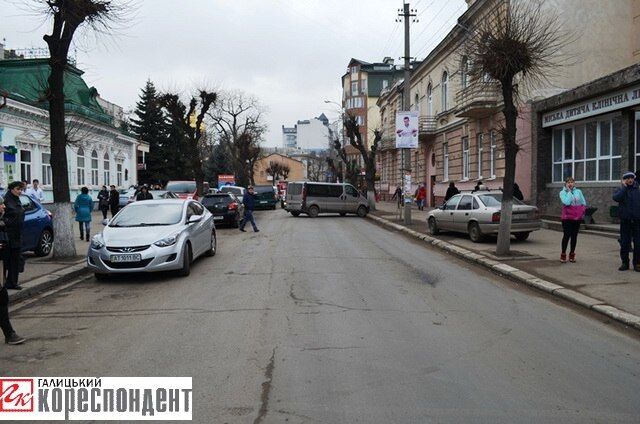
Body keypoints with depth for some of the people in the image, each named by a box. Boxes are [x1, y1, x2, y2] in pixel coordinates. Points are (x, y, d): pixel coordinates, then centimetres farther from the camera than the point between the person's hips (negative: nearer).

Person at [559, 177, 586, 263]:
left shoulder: (578, 191, 8)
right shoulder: (562, 192, -2)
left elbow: (584, 203, 10)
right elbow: (567, 202, -18)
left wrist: (582, 212, -1)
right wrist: (569, 191, -10)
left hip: (577, 218, 3)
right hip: (567, 217, -3)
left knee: (574, 236, 8)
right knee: (566, 236, -4)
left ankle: (572, 254, 18)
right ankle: (563, 255, 5)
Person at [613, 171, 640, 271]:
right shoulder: (621, 190, 5)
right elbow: (616, 198, -18)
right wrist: (624, 186, -13)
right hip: (625, 221, 0)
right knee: (624, 243, 5)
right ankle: (625, 262, 15)